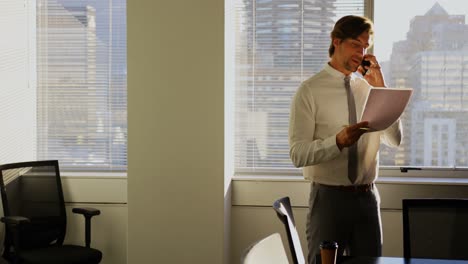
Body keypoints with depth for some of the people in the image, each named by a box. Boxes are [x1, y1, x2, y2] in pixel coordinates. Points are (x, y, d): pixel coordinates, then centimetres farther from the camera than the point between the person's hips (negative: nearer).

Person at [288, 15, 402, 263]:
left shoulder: (368, 88, 8)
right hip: (329, 197, -5)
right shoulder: (309, 90, -8)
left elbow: (394, 139, -1)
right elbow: (298, 154, -14)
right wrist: (338, 141, -31)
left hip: (367, 197, 5)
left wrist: (380, 87, -7)